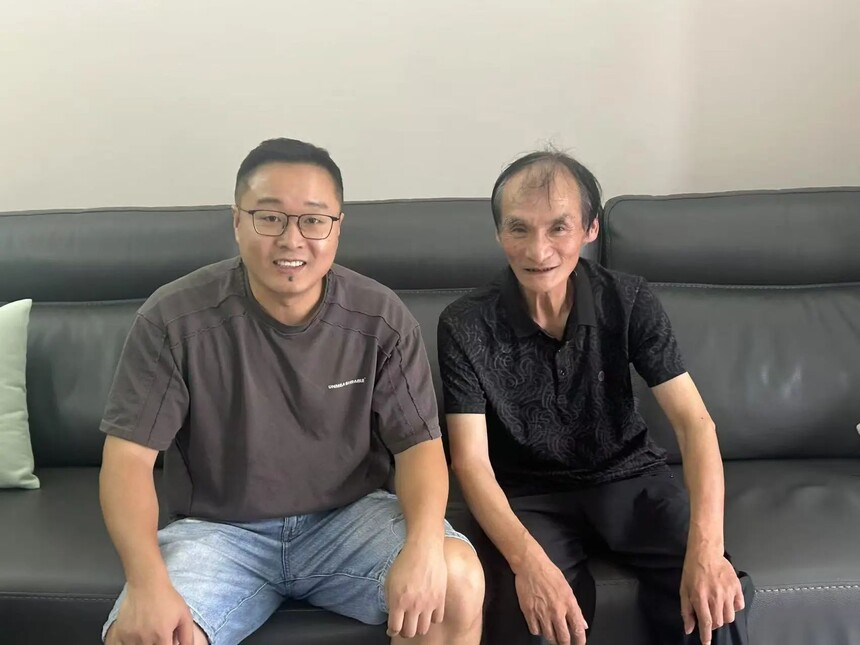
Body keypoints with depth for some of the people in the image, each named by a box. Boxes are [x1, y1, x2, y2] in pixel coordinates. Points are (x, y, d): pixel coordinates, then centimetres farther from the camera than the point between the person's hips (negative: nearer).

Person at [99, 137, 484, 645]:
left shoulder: (381, 319, -7)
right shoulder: (174, 319, -11)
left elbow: (420, 443, -6)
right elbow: (128, 455, -11)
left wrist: (424, 543, -26)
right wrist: (147, 581, -27)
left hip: (351, 518, 1)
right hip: (219, 531, -1)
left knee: (459, 580, -24)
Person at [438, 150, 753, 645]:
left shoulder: (630, 302, -10)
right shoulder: (466, 325, -14)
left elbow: (694, 421, -15)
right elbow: (471, 460, -17)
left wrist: (706, 546, -31)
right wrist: (528, 560, -35)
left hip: (628, 476, 2)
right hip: (529, 495, -2)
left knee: (718, 599, -20)